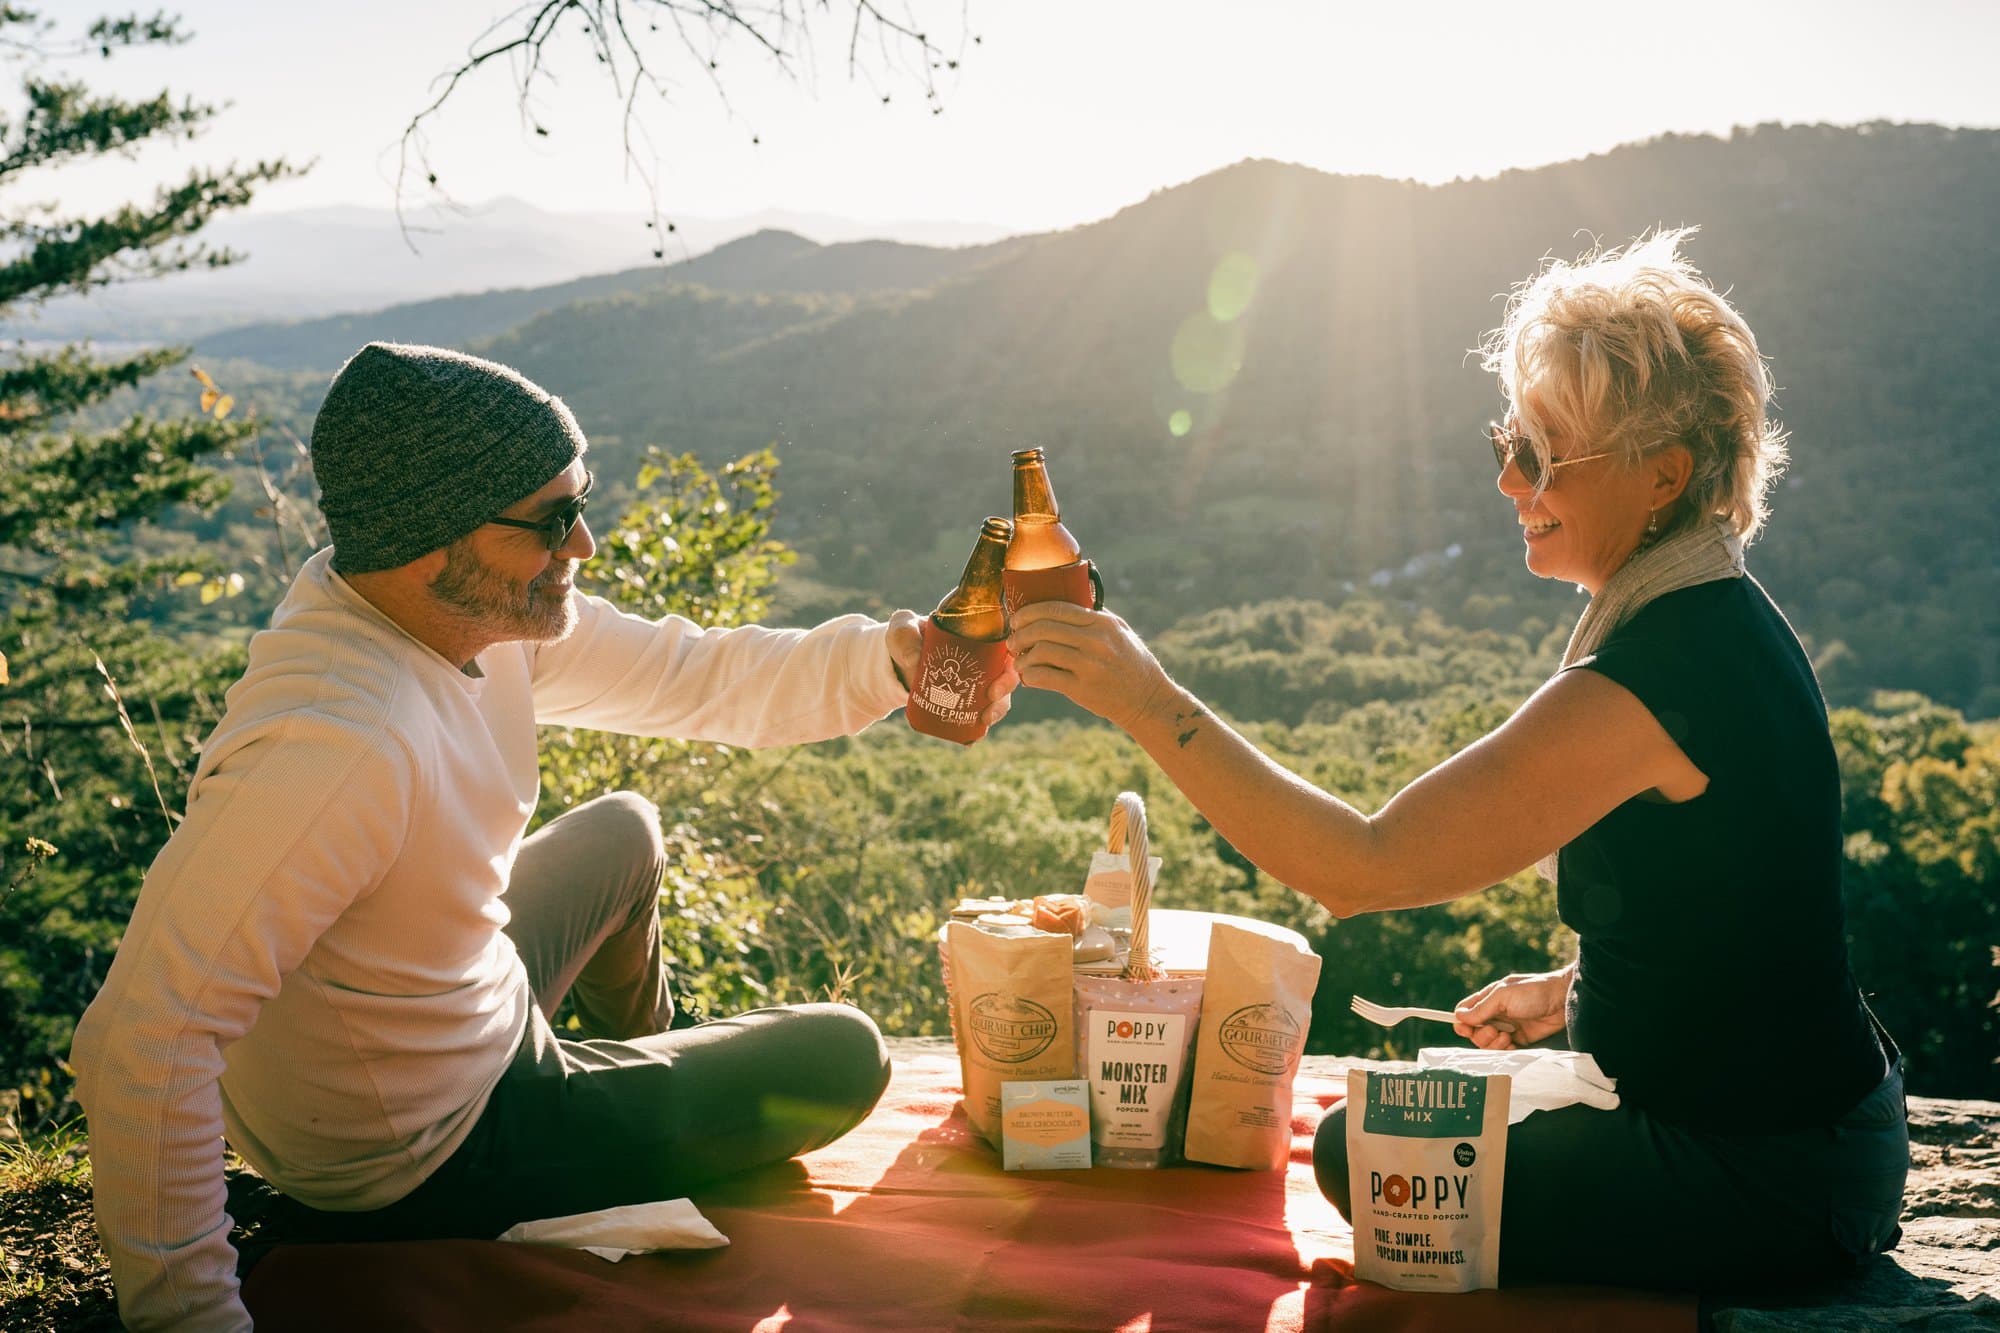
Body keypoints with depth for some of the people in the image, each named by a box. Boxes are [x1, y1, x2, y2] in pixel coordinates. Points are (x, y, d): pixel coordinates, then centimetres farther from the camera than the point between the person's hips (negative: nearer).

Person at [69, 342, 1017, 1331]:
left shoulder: (473, 611, -12)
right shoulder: (336, 746, -39)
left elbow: (686, 678, -3)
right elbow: (142, 1041, -40)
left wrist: (892, 657, -18)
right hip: (422, 1167, -8)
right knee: (843, 1058, 1)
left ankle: (650, 1082, 53)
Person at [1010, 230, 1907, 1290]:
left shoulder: (1652, 679, -28)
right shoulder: (1723, 619, 3)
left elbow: (1358, 867, -29)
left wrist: (1148, 700, -29)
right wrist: (1575, 989, 8)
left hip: (1770, 1186, -9)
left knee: (1372, 1161, -3)